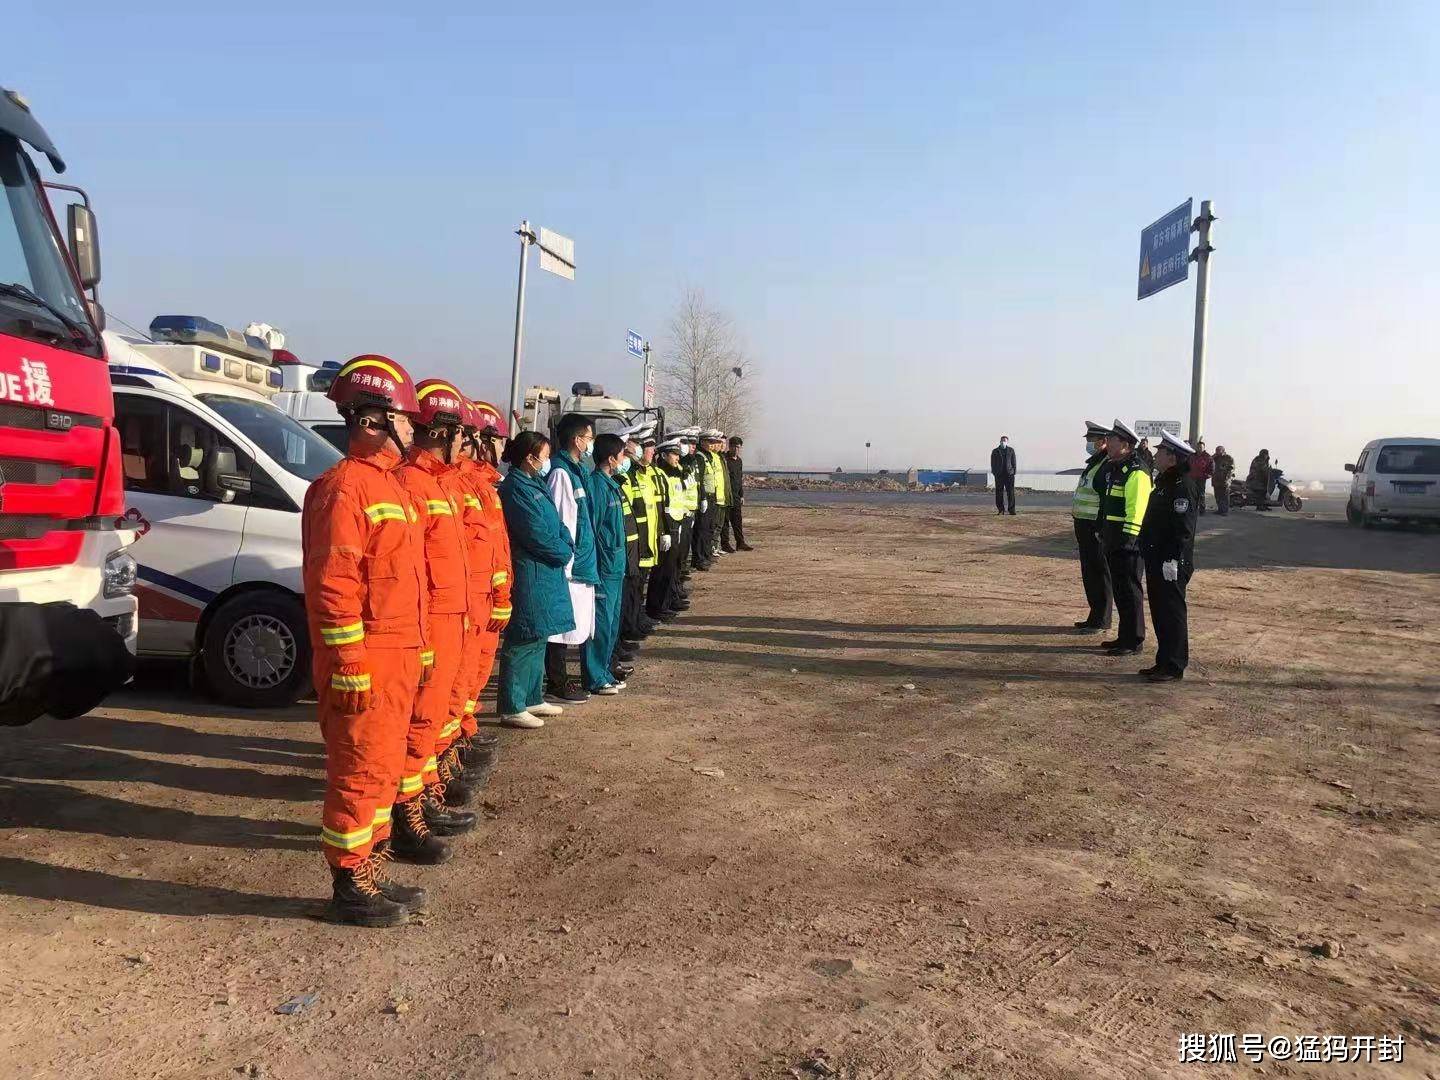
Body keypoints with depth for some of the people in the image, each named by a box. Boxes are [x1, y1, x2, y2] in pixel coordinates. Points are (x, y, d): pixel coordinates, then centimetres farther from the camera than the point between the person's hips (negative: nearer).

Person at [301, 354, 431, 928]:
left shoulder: (386, 482, 16)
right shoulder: (344, 486, -14)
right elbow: (332, 586, -19)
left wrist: (416, 651, 21)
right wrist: (350, 669, -20)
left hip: (398, 657, 10)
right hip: (365, 662, -10)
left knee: (383, 767, 17)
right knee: (359, 770, 1)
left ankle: (369, 871, 29)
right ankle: (350, 887, 14)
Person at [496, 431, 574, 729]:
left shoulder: (536, 485, 15)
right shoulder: (516, 489, -15)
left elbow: (556, 523, 16)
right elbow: (537, 535, -18)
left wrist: (568, 545, -3)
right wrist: (565, 554, -6)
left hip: (546, 573, 10)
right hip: (529, 575, -10)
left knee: (537, 638, 17)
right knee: (524, 642, -4)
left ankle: (532, 698, 28)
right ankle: (512, 708, 4)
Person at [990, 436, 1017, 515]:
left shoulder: (1011, 450, 9)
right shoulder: (995, 451, 8)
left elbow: (1013, 462, 9)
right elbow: (993, 463, 8)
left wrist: (1013, 472, 0)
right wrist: (994, 473, -1)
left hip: (1009, 474, 0)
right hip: (999, 475, 0)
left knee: (1010, 492, -4)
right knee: (999, 493, 0)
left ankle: (1011, 510, -1)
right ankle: (1000, 510, 5)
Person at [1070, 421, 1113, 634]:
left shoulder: (1107, 466, -16)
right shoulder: (1092, 463, 16)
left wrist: (1101, 529, -23)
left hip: (1096, 529, -10)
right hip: (1085, 527, 10)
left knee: (1100, 574, -2)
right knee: (1089, 574, 15)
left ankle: (1101, 621, 6)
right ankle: (1095, 616, 24)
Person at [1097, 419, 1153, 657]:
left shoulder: (1136, 472, -15)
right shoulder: (1114, 468, 16)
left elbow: (1137, 510, -22)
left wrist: (1128, 538, -24)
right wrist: (1104, 534, 22)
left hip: (1127, 541, -10)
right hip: (1113, 540, 10)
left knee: (1129, 590, -4)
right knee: (1118, 589, 15)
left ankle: (1134, 641, 4)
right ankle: (1124, 636, 24)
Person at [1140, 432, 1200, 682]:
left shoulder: (1184, 486, -16)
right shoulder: (1164, 481, 15)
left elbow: (1183, 528, -21)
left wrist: (1172, 559, -23)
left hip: (1172, 564, -10)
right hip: (1156, 559, 10)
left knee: (1172, 614, -2)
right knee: (1160, 612, 14)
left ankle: (1173, 667, 5)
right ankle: (1164, 661, 23)